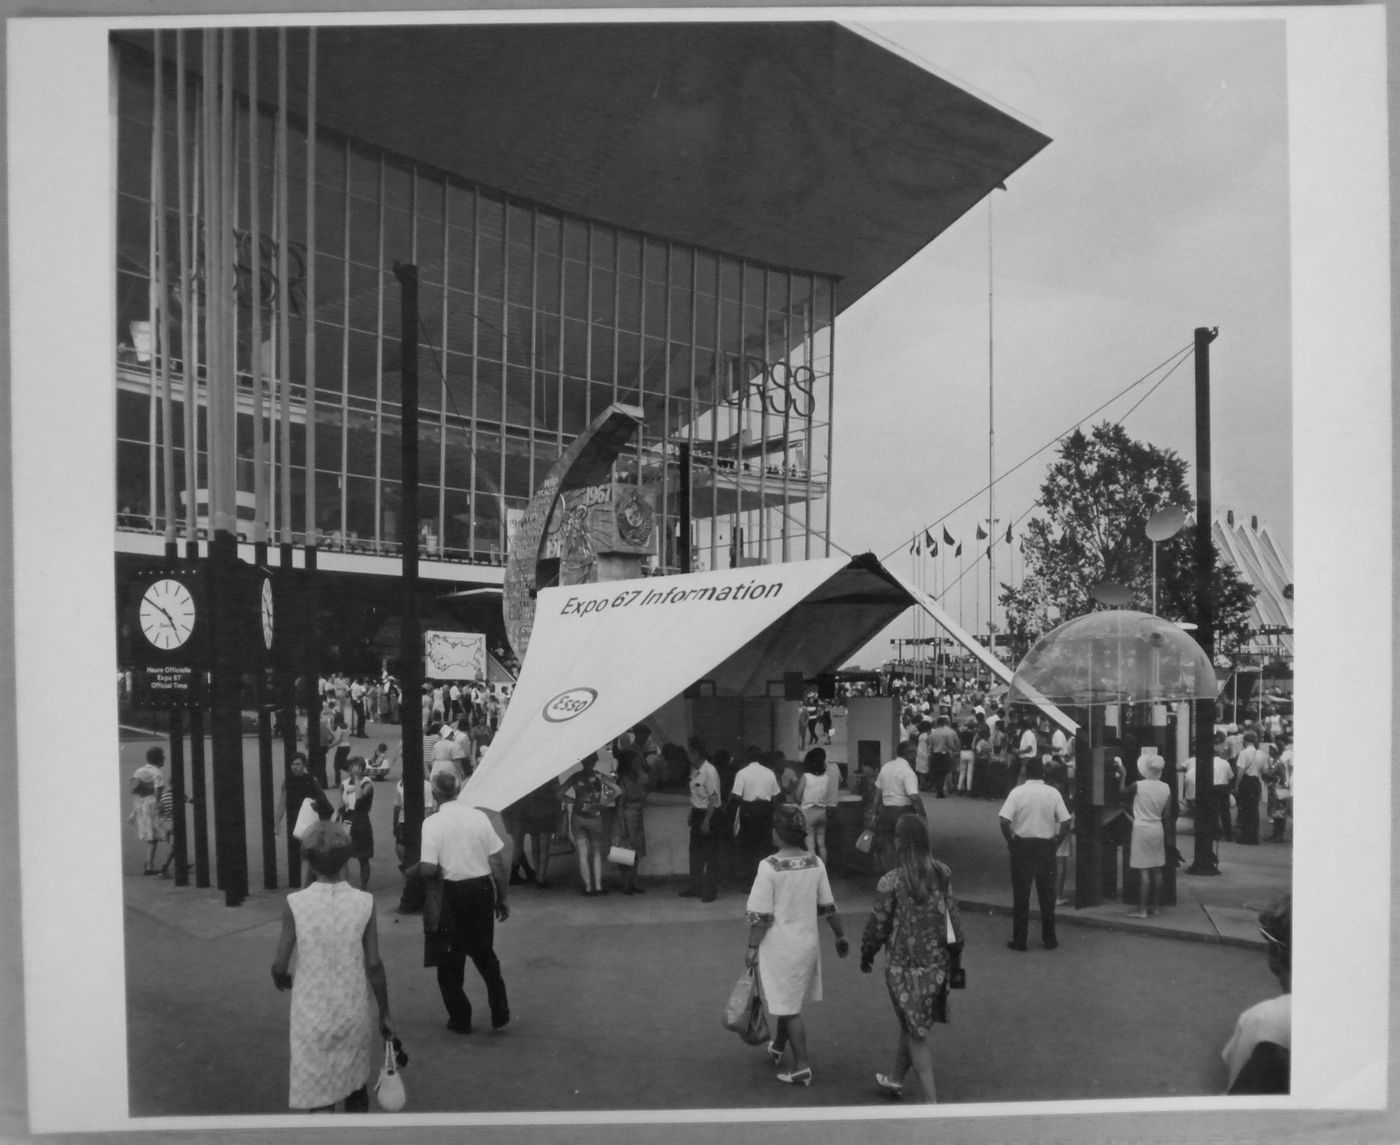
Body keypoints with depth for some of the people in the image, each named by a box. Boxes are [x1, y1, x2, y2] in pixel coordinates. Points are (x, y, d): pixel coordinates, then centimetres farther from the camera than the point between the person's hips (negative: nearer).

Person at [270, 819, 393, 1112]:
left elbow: (280, 965, -8)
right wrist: (384, 1014, 4)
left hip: (312, 1017, -1)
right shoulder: (364, 903, -10)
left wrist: (282, 979, 15)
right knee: (357, 1091, 22)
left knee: (320, 1101, 5)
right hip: (355, 1014, 1)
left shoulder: (294, 904, -12)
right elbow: (374, 966, -8)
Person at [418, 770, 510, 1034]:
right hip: (482, 889, 4)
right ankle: (500, 1013, 23)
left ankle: (460, 1019, 24)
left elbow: (428, 869, -21)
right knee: (484, 953, 23)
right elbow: (497, 862, -1)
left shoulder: (432, 823, -13)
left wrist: (412, 870, 2)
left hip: (450, 894, -4)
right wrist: (501, 898, 9)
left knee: (450, 959, 15)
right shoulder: (479, 816, -2)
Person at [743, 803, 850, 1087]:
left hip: (779, 944, -5)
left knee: (789, 1006, 7)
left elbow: (761, 915, -18)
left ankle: (802, 1066, 10)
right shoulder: (815, 863, -5)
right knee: (789, 999, 24)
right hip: (808, 942, 5)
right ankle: (778, 1047, 42)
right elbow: (828, 906, 3)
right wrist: (840, 935, 15)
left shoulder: (769, 867, -20)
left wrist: (752, 947, -9)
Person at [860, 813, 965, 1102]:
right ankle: (896, 1079, 40)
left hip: (906, 965, -5)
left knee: (916, 1033, 8)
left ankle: (931, 1099, 8)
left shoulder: (891, 882, -18)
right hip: (938, 962, 5)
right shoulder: (942, 873, -4)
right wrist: (955, 958, 15)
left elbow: (878, 924, -10)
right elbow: (954, 916, 3)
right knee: (911, 1025, 23)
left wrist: (866, 956, 7)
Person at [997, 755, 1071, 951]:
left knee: (1021, 895, 6)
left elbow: (1004, 820, -14)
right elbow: (1066, 822, -6)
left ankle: (1019, 940, 9)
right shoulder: (1053, 793, -3)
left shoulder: (1017, 792, -8)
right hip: (1046, 845, 1)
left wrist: (1010, 840, 0)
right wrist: (1056, 842, 5)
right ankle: (1049, 939, 19)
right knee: (1047, 895, 12)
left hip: (1022, 845, -1)